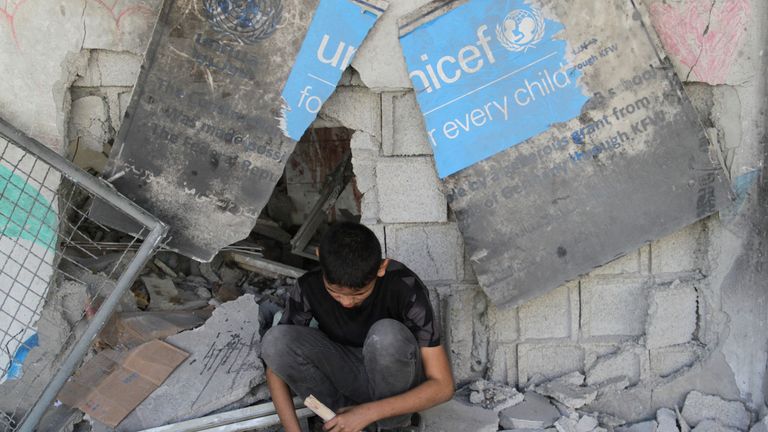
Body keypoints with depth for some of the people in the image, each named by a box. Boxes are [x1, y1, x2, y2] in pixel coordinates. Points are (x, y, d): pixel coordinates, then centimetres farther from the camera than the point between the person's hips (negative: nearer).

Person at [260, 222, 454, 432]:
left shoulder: (405, 288, -28)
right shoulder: (309, 288, -20)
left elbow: (443, 386, -25)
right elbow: (276, 361, -12)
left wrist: (369, 412, -33)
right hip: (349, 377, 3)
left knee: (388, 335, -36)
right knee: (274, 341, -25)